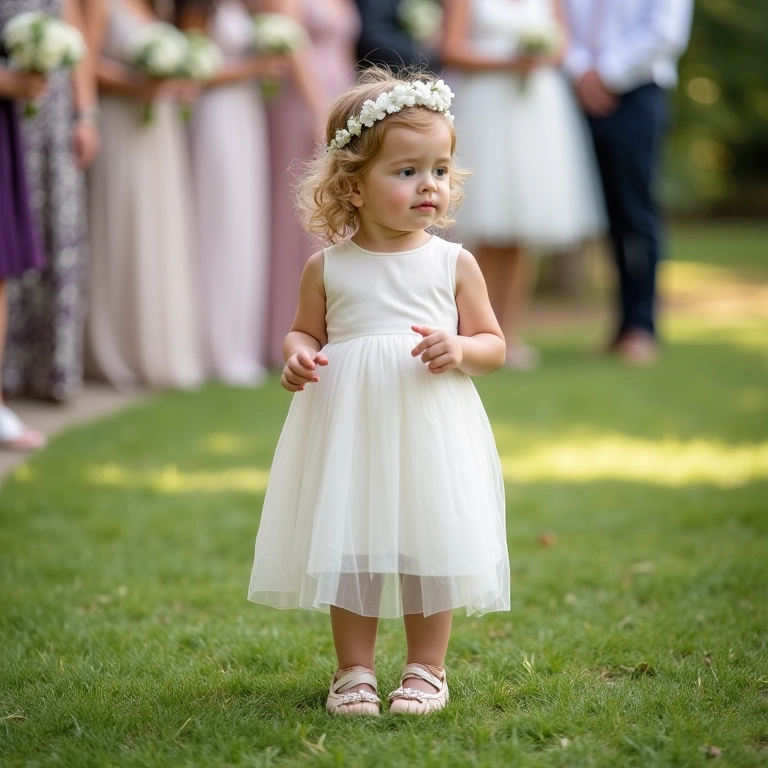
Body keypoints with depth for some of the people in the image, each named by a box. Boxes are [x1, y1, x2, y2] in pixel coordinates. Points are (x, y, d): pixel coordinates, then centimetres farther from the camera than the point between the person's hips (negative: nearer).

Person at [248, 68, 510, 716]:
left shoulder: (453, 263, 0)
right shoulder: (328, 267, 1)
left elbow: (495, 345, 5)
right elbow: (307, 331, 14)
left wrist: (460, 349, -17)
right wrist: (299, 356, -9)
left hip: (430, 428, -1)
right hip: (349, 428, 1)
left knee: (431, 547, 4)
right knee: (349, 547, 6)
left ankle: (426, 669, 20)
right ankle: (354, 671, 21)